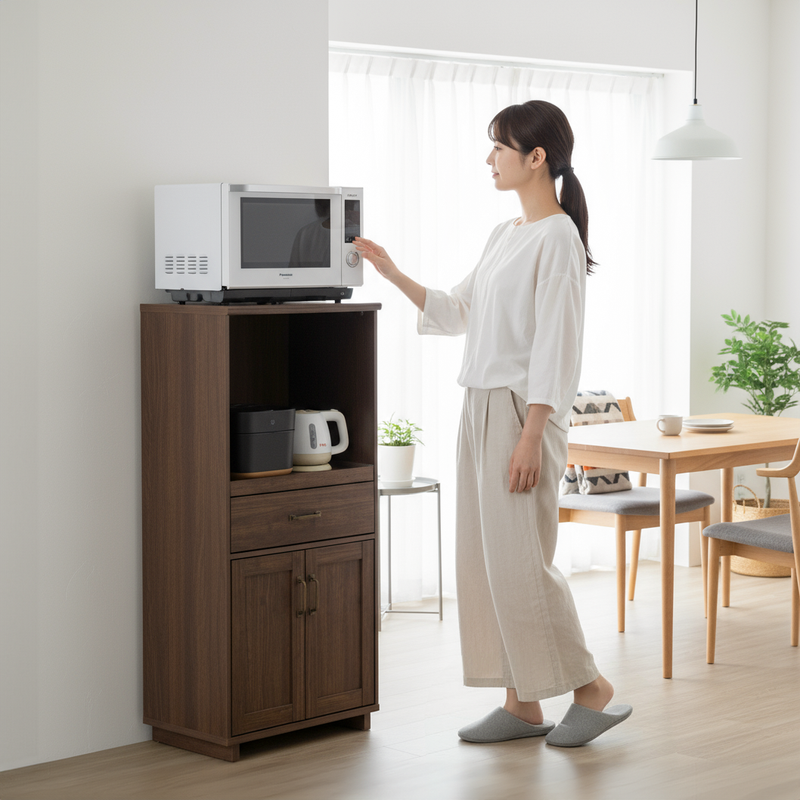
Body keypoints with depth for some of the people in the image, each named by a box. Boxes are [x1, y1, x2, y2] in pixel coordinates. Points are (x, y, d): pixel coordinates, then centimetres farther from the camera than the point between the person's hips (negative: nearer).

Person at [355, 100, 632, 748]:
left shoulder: (558, 238, -12)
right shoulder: (506, 235, 15)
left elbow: (555, 347, -17)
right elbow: (455, 313, 21)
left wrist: (530, 438, -20)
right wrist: (392, 273, 13)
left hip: (521, 412, -9)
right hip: (482, 407, 9)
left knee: (519, 561, -6)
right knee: (485, 559, 9)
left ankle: (592, 689, 8)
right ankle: (522, 705, 16)